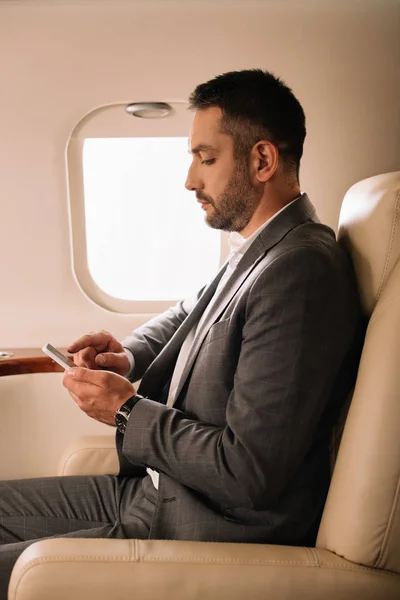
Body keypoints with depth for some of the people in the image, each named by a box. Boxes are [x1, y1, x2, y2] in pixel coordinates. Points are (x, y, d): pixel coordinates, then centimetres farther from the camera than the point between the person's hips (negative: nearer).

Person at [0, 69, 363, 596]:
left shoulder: (302, 269, -25)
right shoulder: (257, 250, 6)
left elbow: (248, 475, -28)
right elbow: (188, 315, 26)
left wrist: (127, 411, -15)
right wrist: (128, 355, 4)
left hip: (216, 530, -9)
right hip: (160, 489, 9)